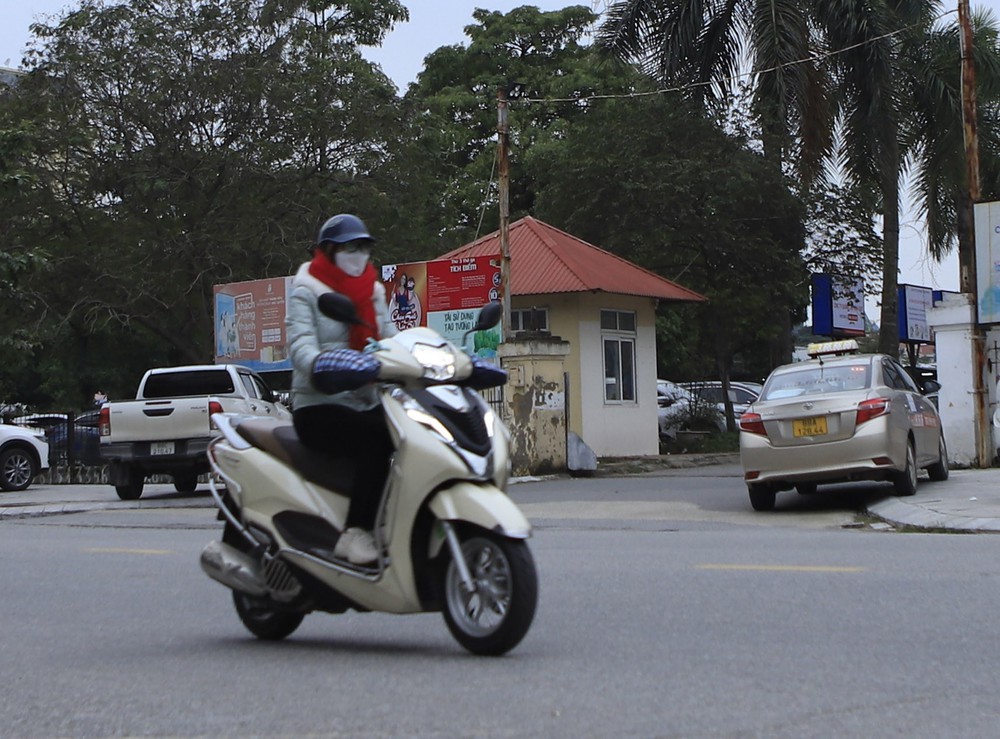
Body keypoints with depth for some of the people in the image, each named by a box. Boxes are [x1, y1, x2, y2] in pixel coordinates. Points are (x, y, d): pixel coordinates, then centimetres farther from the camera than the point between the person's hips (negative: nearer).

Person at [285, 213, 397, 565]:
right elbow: (301, 346, -13)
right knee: (378, 437, -34)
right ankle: (356, 533, -34)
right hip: (319, 407, -6)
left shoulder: (372, 291, 21)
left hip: (367, 403, 6)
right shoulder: (306, 290, 2)